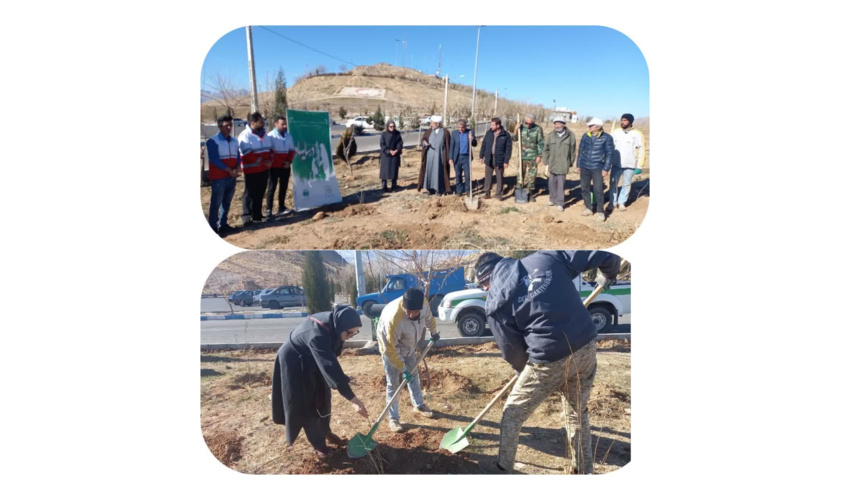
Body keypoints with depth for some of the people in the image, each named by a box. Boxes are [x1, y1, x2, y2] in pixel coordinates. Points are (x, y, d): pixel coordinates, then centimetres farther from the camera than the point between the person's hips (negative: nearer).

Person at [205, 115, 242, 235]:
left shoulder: (234, 141, 13)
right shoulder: (213, 141, -7)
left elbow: (238, 156, 10)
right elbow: (214, 159, -14)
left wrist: (238, 168, -10)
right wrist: (228, 170, -19)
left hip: (232, 177, 6)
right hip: (218, 178, -6)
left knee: (227, 202, 12)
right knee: (216, 203, -4)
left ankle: (223, 224, 22)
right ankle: (213, 228, -1)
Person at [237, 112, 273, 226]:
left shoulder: (264, 134, 12)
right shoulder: (245, 135, -12)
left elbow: (270, 149, 17)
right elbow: (247, 154, -19)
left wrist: (270, 160, -3)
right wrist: (262, 161, -19)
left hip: (264, 169, 7)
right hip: (251, 169, -7)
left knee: (260, 192, 11)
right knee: (250, 193, -5)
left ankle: (257, 215, 19)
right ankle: (247, 217, -2)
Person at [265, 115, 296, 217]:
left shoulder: (288, 135, 8)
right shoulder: (270, 136, -8)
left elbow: (292, 150, 10)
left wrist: (289, 161, -2)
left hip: (286, 166, 5)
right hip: (274, 166, -5)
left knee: (284, 187, 10)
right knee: (271, 188, -1)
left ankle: (281, 208, 18)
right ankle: (268, 209, 1)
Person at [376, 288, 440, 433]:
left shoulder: (423, 303, -26)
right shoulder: (394, 318, -44)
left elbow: (428, 317, 1)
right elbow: (391, 348, -31)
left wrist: (433, 332, 18)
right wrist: (402, 369, -24)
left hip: (409, 345, 6)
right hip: (391, 347, -6)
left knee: (413, 374, 21)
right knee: (393, 383, -1)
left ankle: (418, 405, 41)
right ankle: (393, 418, 13)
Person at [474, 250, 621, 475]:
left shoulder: (495, 302, -4)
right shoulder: (545, 256, 4)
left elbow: (512, 350, 2)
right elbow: (605, 254, 6)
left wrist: (524, 370, 23)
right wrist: (608, 275, 27)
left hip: (549, 361, -5)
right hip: (587, 348, 5)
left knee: (512, 414, 19)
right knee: (578, 413, 28)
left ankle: (502, 468, 34)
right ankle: (584, 470, 41)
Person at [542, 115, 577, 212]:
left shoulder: (570, 136, -3)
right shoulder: (550, 135, -1)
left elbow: (572, 151, 3)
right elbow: (546, 150, 3)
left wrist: (570, 164, 5)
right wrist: (546, 164, 0)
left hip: (563, 165, -2)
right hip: (552, 164, 2)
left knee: (561, 184, -1)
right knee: (552, 183, 10)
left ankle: (560, 203, 8)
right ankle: (552, 199, 27)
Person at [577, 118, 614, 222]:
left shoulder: (607, 138, -6)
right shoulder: (585, 136, 5)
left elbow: (610, 154, -4)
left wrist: (606, 169, -9)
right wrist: (579, 165, 13)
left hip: (598, 169, -4)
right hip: (584, 167, 4)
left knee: (598, 190, -5)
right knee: (585, 188, 10)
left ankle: (600, 211, 7)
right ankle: (588, 208, 25)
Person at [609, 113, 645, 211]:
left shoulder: (637, 134, -6)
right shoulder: (615, 132, 1)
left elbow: (641, 151, -3)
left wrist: (639, 166, -6)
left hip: (630, 165, -2)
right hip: (616, 164, 2)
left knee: (626, 184, 8)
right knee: (613, 183, 6)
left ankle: (621, 202, 22)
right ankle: (613, 202, 19)